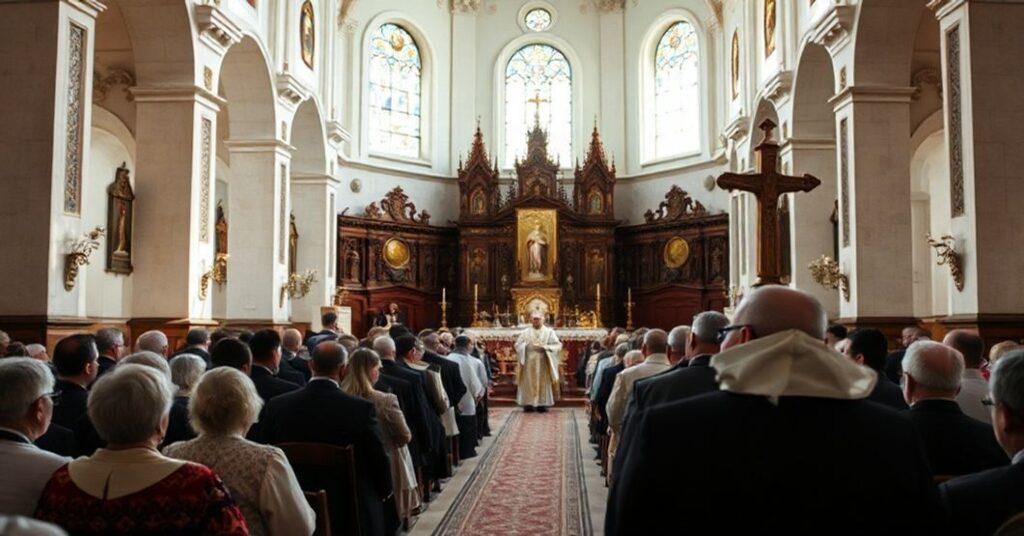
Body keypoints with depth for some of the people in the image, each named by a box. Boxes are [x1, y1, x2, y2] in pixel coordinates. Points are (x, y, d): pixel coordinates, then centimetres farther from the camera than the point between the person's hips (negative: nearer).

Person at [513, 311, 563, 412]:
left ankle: (542, 404, 4)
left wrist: (544, 347, -14)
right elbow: (517, 345, 4)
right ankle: (529, 404, 2)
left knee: (543, 383, 0)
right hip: (529, 363, 1)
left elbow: (558, 346, -3)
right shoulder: (525, 332, 8)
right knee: (529, 383, -1)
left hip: (543, 363, -1)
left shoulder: (549, 332, 4)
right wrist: (527, 346, -14)